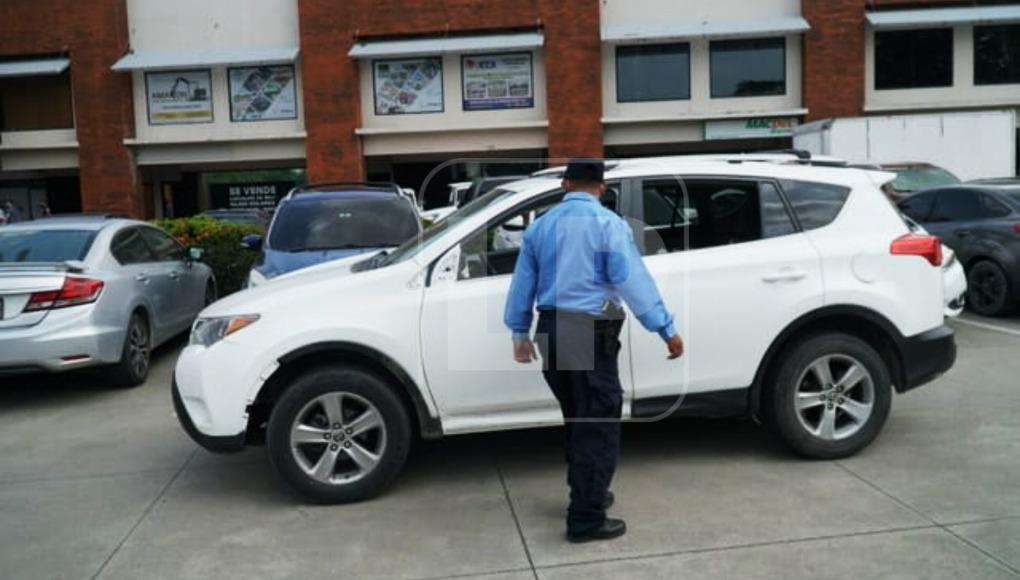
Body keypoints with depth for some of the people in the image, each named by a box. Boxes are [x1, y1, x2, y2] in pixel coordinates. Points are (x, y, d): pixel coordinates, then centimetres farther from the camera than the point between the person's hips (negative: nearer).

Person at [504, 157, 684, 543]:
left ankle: (586, 495, 32)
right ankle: (586, 520, 4)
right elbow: (632, 280, -14)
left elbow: (523, 281, 17)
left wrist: (520, 331, 27)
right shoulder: (607, 223, -7)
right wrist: (666, 329, -11)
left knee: (577, 421, 20)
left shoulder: (540, 226, 12)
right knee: (597, 426, 1)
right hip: (590, 333, -7)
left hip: (551, 331, 7)